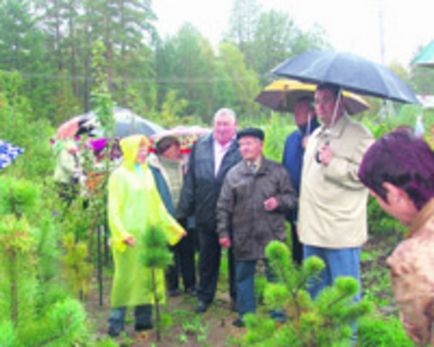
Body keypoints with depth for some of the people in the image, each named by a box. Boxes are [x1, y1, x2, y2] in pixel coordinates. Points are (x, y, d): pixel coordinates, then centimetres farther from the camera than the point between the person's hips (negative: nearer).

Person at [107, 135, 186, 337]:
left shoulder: (147, 173, 13)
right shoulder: (119, 175, -5)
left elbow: (157, 204, 18)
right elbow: (113, 208, -11)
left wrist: (174, 226, 18)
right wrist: (122, 233, -24)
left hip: (148, 234, 6)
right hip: (129, 236, -6)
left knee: (147, 275, 7)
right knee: (126, 276, -4)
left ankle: (143, 320, 17)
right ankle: (116, 323, 6)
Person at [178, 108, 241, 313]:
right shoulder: (200, 147, 4)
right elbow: (190, 180, 6)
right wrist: (185, 210, 4)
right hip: (206, 215, 3)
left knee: (236, 257, 12)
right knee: (207, 258, 15)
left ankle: (237, 296, 29)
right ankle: (204, 296, 31)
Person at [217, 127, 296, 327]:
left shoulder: (277, 171, 2)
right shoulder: (233, 174, 4)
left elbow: (291, 197, 5)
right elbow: (224, 206, 5)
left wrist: (278, 201, -16)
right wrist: (223, 232, 1)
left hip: (272, 234, -1)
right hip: (243, 236, 1)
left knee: (275, 274, 7)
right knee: (243, 275, 10)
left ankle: (278, 315, 21)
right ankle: (246, 314, 24)